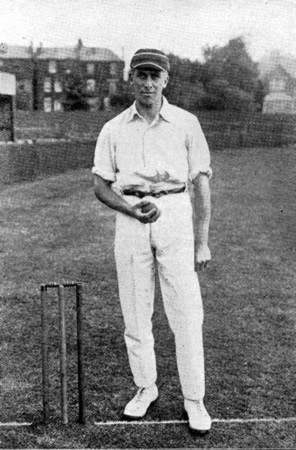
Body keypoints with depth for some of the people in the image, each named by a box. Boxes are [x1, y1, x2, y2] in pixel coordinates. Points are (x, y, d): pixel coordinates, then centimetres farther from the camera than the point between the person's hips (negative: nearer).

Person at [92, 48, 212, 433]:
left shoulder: (186, 123, 6)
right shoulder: (113, 129, 9)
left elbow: (201, 183, 4)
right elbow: (101, 186, 8)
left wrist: (203, 241, -2)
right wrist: (131, 208, -12)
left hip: (175, 214, -2)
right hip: (130, 219, 2)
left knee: (187, 313, -3)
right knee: (135, 311, 8)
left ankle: (194, 400, 10)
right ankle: (146, 388, 26)